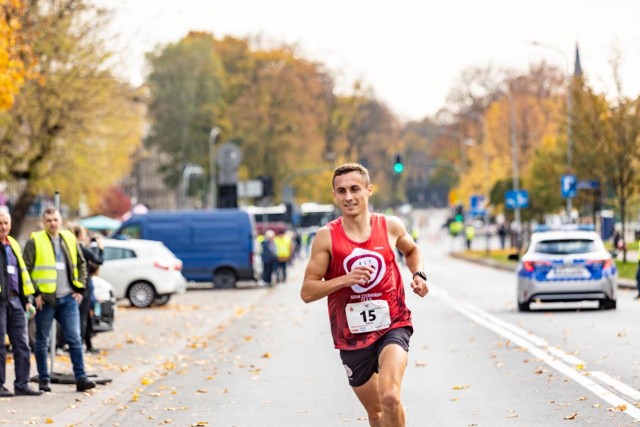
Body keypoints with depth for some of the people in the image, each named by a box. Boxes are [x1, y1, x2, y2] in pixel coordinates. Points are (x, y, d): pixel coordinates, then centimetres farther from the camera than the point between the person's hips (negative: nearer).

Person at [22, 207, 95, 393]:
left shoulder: (70, 239, 9)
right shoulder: (35, 242, -3)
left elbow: (81, 264, 18)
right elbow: (25, 269, -5)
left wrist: (79, 288, 9)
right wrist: (35, 293, -10)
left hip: (68, 298, 3)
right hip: (45, 299, -3)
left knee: (75, 338, -2)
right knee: (42, 341, 4)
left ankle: (81, 377, 0)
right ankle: (44, 379, 12)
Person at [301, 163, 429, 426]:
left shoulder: (390, 227, -2)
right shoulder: (327, 237, -8)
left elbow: (411, 250, 22)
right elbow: (307, 292, -10)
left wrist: (418, 274, 2)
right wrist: (345, 279, -24)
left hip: (392, 326, -1)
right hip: (351, 336, 1)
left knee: (390, 397, -26)